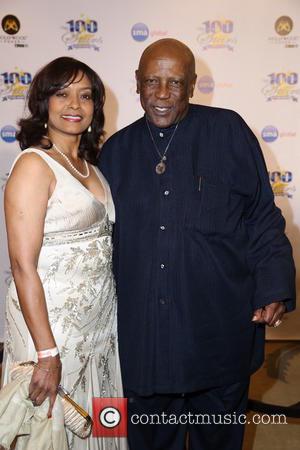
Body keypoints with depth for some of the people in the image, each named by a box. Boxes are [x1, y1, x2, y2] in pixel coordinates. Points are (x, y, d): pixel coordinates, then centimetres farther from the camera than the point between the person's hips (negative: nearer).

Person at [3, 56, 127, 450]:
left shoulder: (89, 165, 9)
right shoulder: (34, 164, -14)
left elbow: (99, 246, 11)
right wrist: (47, 353, -20)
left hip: (101, 321, 7)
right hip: (52, 321, -7)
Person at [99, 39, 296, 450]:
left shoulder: (228, 131, -4)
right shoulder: (117, 150, 5)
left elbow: (262, 218, -2)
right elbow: (104, 236, 11)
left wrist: (274, 289, -12)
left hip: (219, 328, -2)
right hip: (142, 332, 2)